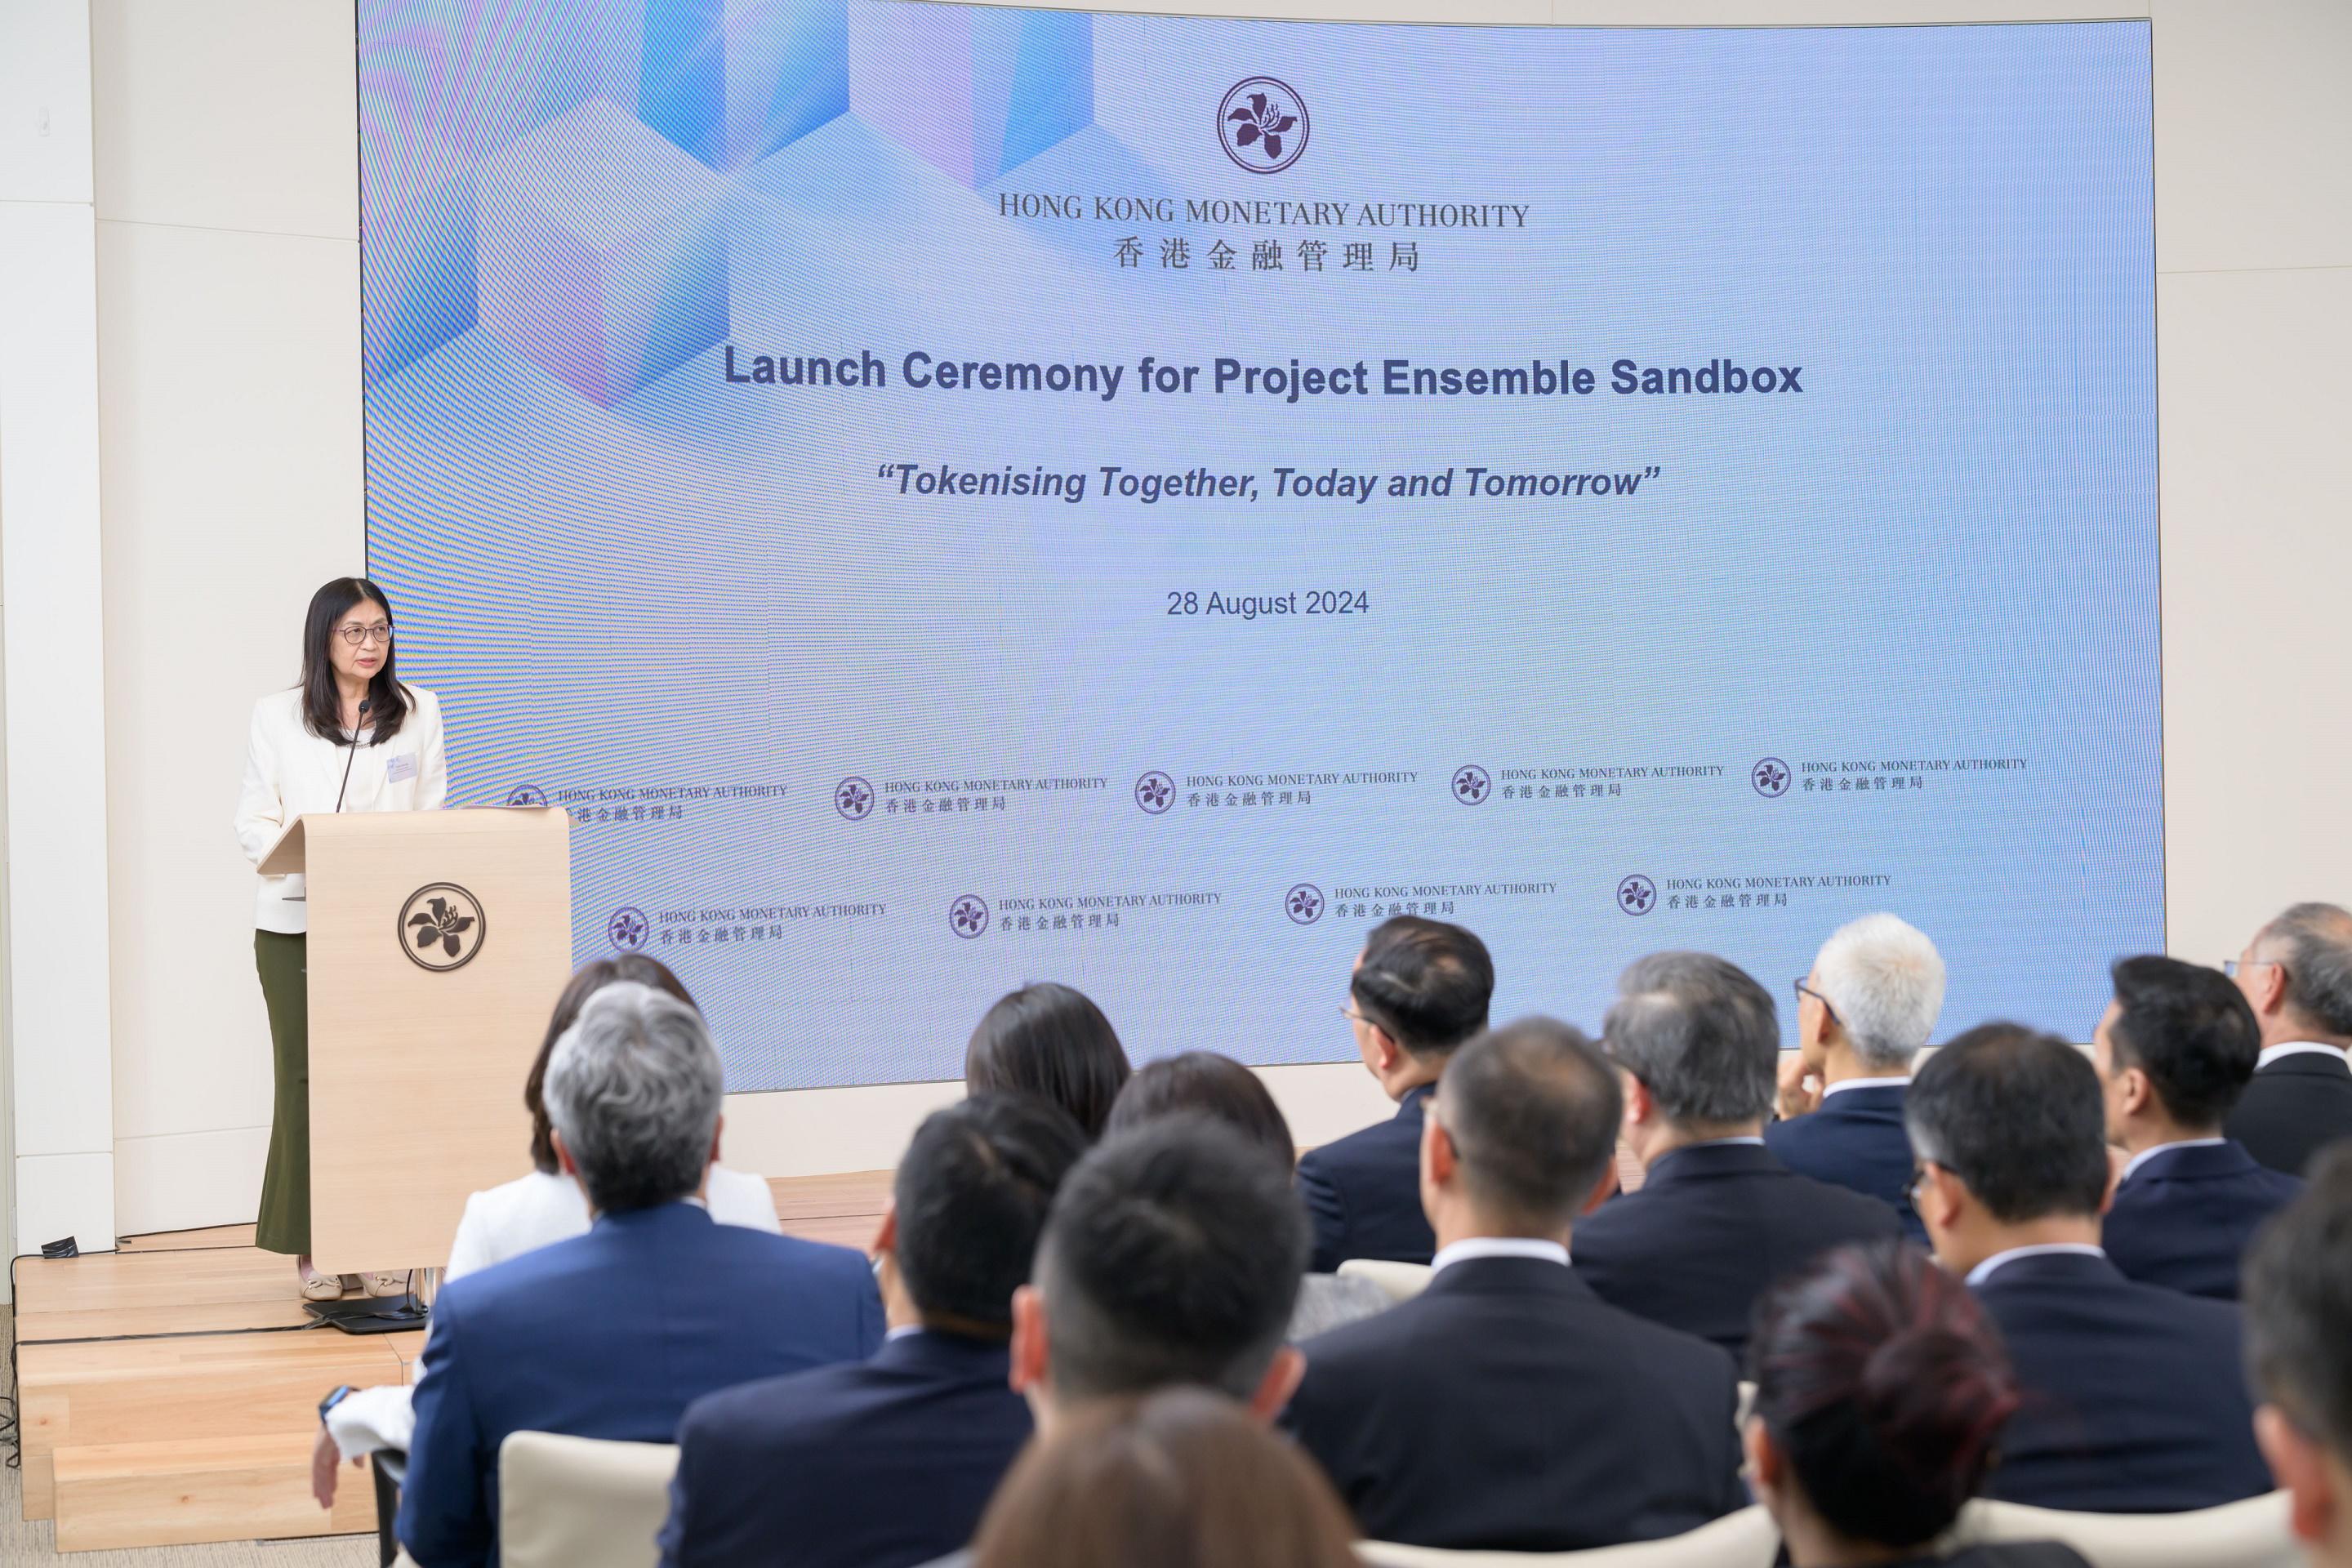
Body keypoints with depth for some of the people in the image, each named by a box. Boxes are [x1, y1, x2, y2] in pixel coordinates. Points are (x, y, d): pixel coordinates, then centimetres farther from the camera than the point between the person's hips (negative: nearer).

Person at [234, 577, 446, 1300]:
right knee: (308, 1073, -1)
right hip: (295, 921, -1)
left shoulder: (420, 711, 11)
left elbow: (435, 814, 8)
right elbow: (254, 823, 3)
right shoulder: (277, 716, 7)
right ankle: (313, 1247, 5)